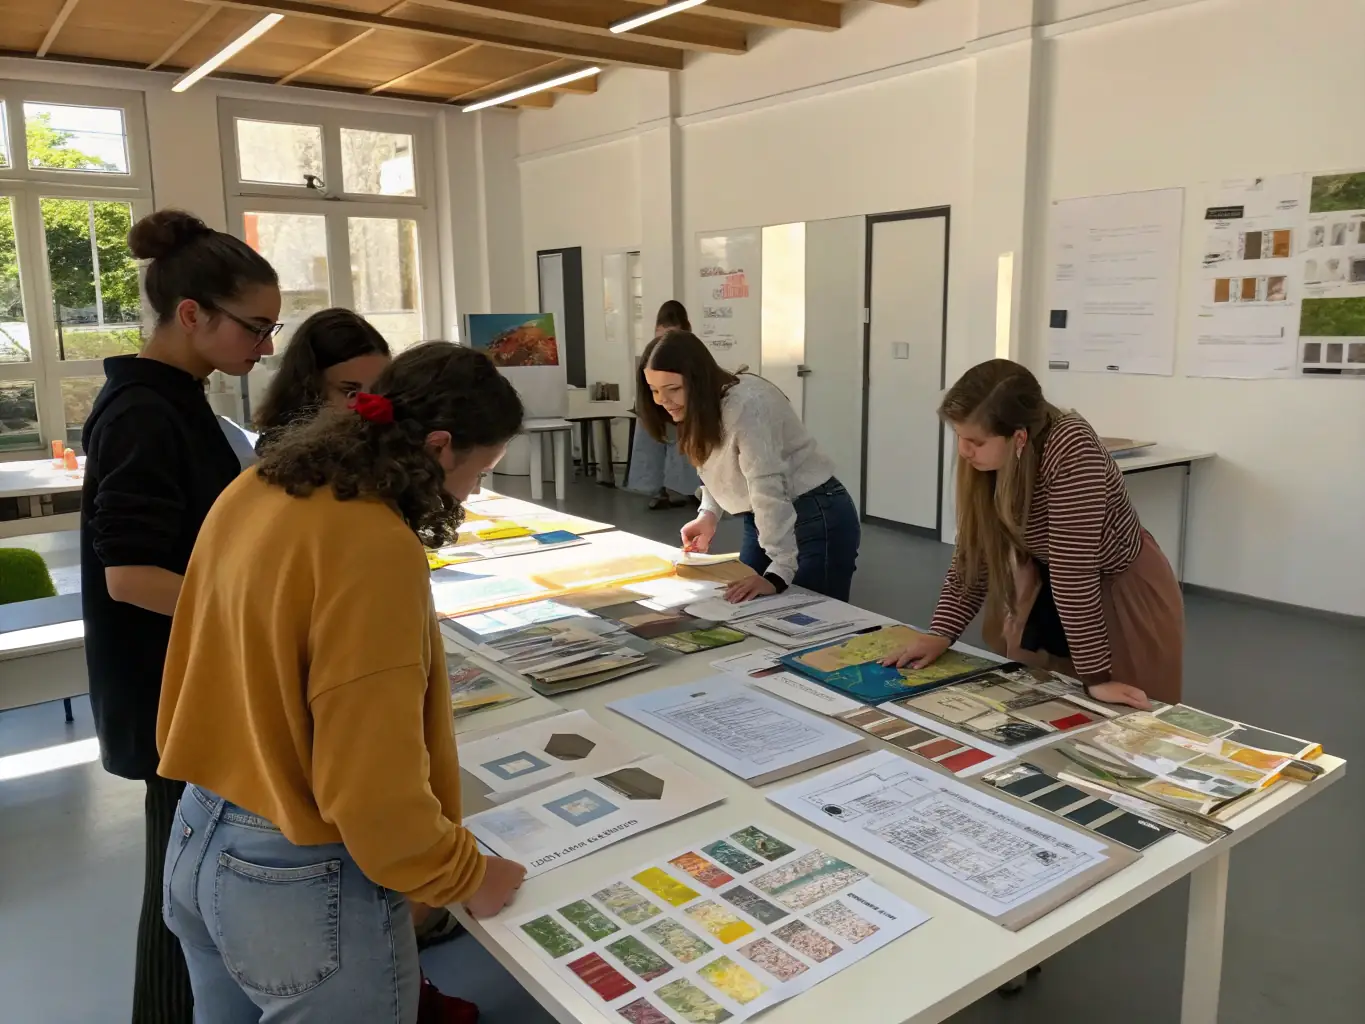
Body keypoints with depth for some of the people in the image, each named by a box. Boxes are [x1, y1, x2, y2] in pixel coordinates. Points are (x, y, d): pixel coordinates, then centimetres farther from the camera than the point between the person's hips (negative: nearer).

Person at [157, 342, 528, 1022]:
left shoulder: (252, 495, -1)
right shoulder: (375, 548, -26)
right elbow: (373, 786, -25)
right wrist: (466, 877, -9)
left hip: (200, 844, 8)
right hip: (305, 883, -8)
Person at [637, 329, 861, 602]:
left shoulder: (746, 405, -27)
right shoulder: (698, 408, 1)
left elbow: (769, 491, -32)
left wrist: (779, 572, -36)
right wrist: (708, 514, -2)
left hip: (816, 521, -9)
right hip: (764, 520, 9)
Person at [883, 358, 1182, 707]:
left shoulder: (1071, 450, -35)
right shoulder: (985, 462, -15)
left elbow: (1074, 572, -35)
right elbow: (975, 554, -5)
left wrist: (1096, 676, -30)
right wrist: (941, 633, -12)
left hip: (1125, 591, -5)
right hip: (1049, 588, 6)